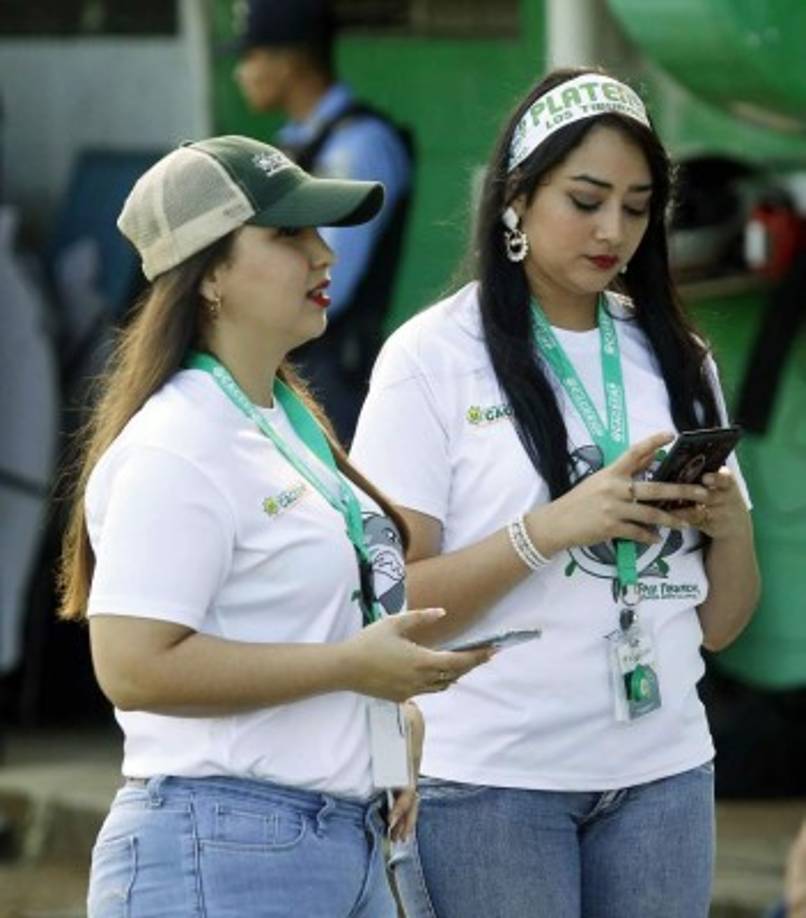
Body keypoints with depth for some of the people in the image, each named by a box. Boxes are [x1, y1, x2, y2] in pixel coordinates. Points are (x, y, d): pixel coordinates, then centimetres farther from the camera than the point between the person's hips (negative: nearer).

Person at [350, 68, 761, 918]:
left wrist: (731, 530, -9)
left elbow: (719, 622, 12)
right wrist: (553, 528, -22)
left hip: (661, 772, 4)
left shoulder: (674, 362, 11)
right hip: (489, 781, -4)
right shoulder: (432, 358, -3)